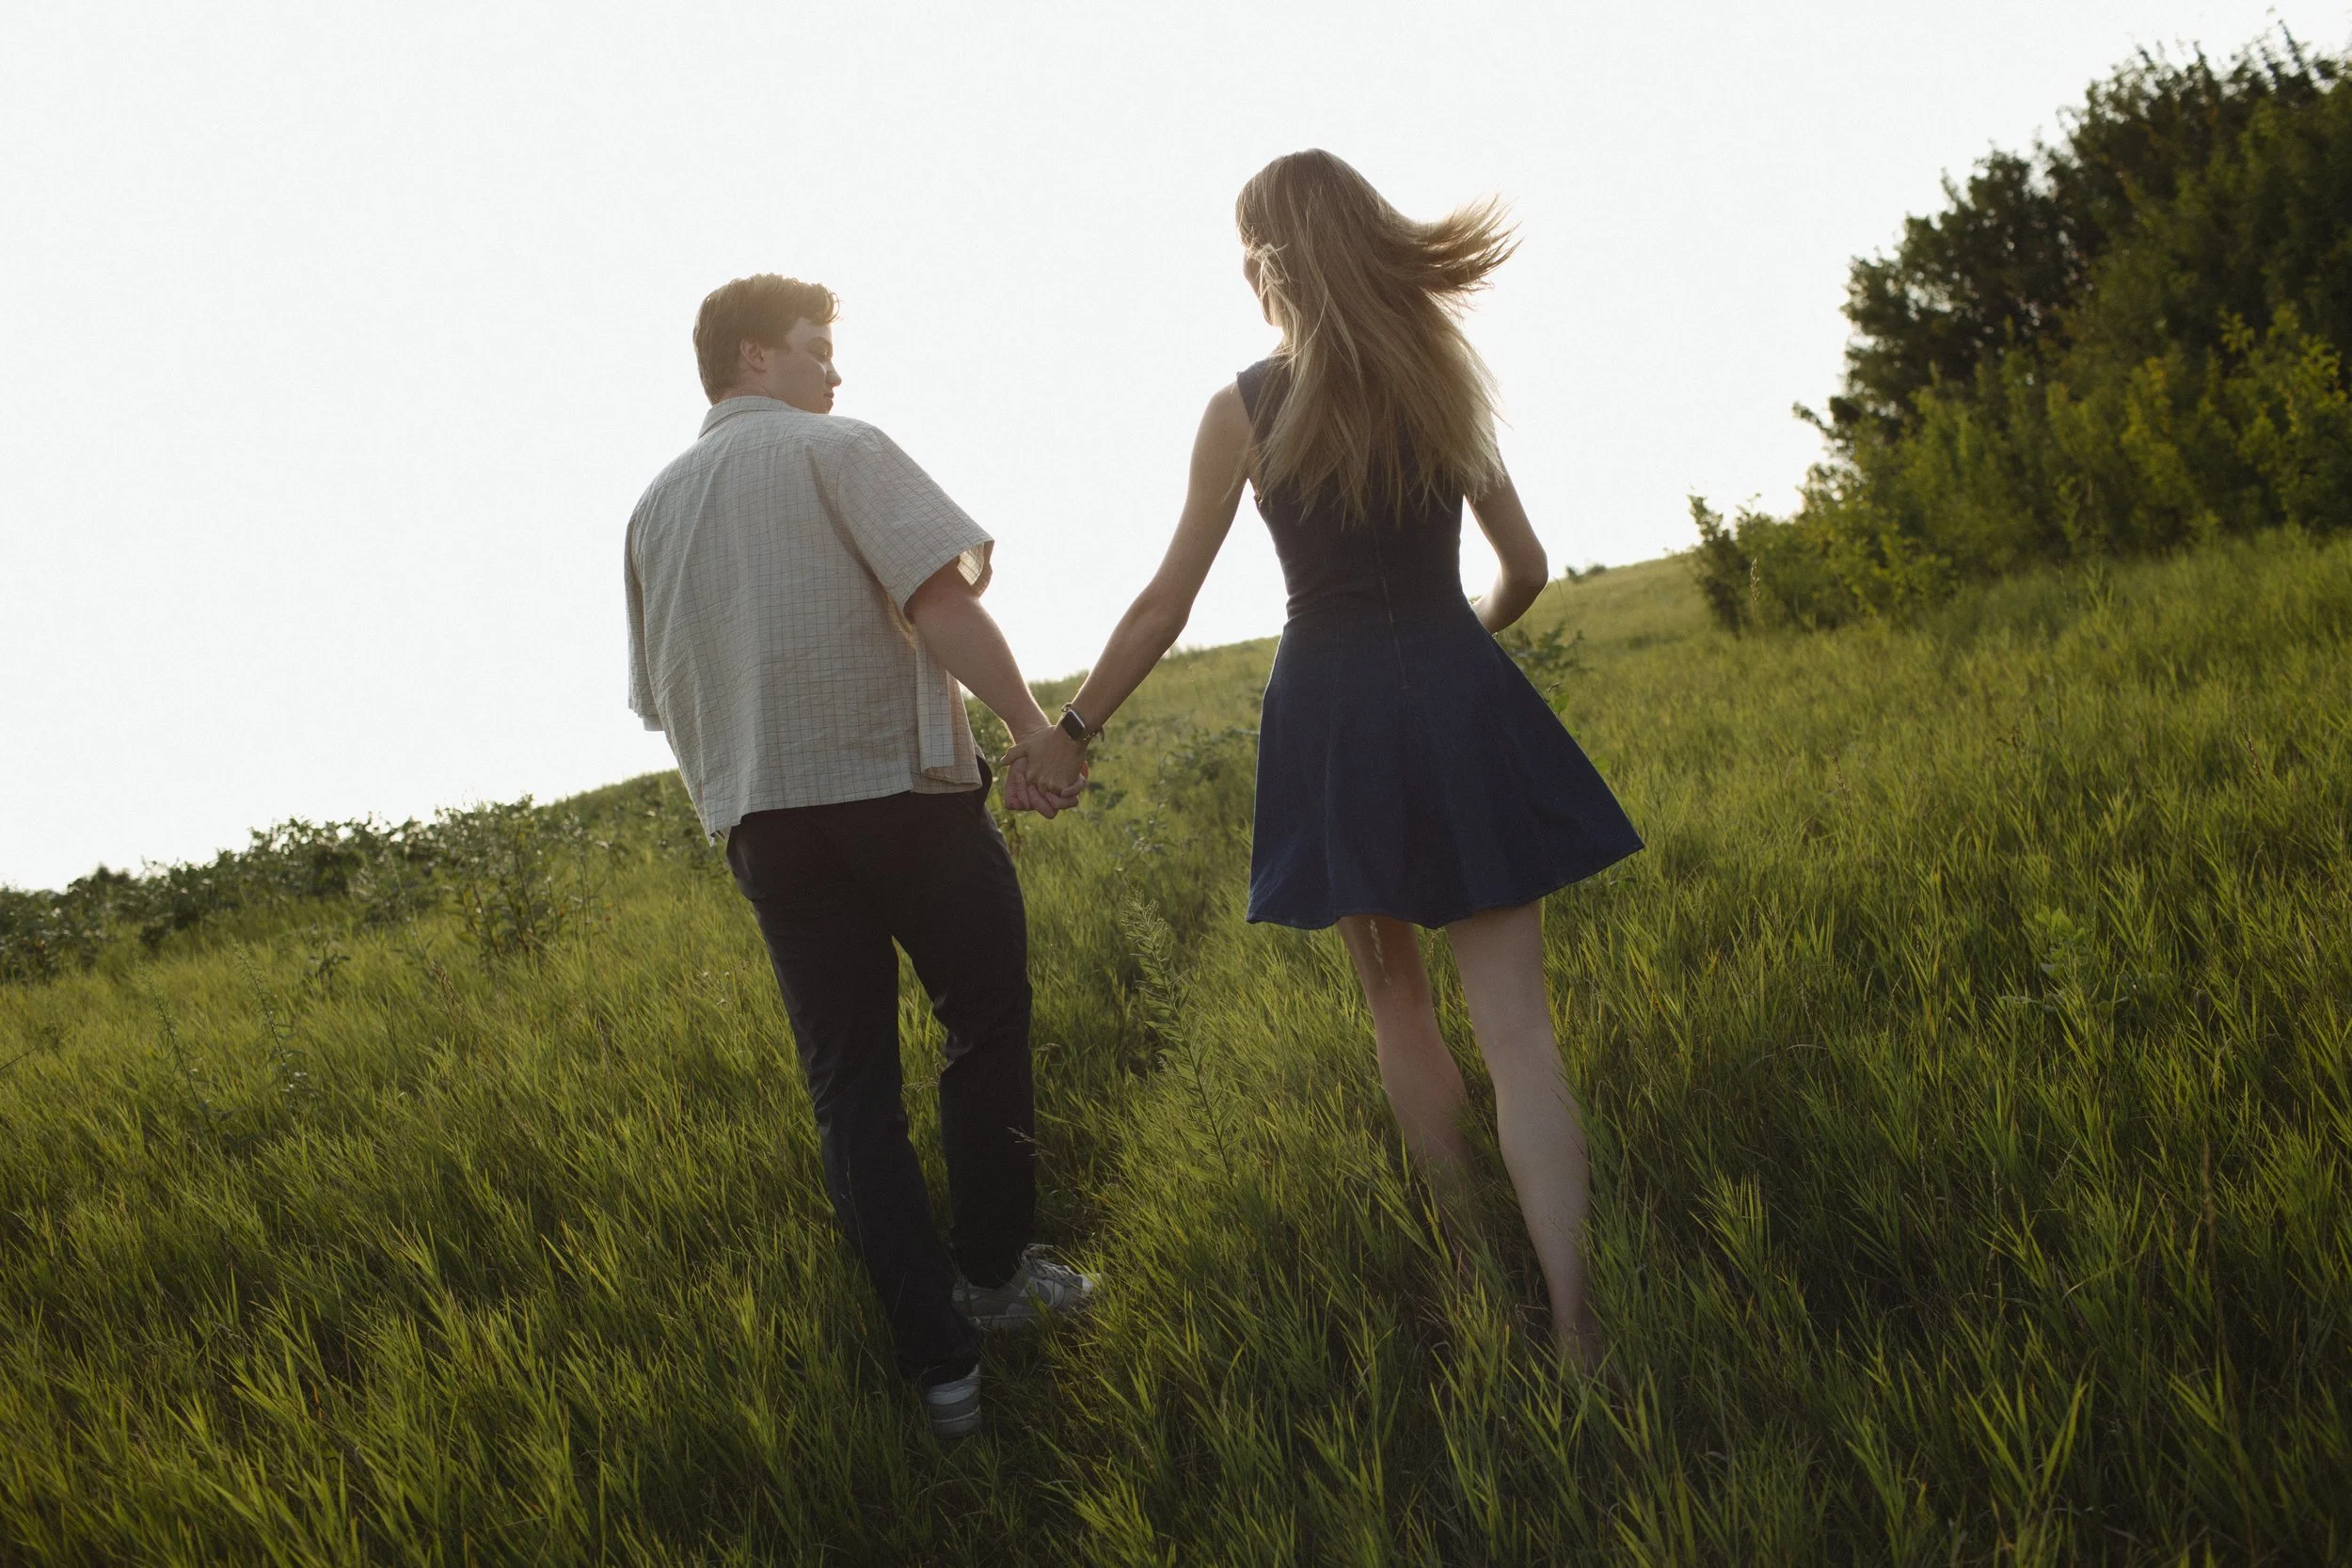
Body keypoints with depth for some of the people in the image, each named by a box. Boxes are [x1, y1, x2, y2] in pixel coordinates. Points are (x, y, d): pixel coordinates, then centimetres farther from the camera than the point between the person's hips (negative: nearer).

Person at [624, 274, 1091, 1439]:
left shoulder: (655, 507, 15)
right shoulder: (840, 450, -2)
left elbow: (661, 697, 17)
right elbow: (942, 600, -16)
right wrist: (1033, 727, -13)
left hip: (763, 821, 5)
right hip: (900, 786, -5)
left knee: (849, 1089, 7)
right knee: (987, 1024, 16)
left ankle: (939, 1363, 8)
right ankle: (991, 1272, 22)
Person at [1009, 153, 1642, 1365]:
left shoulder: (1245, 410, -5)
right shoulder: (1445, 383, 5)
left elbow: (1166, 603, -3)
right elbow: (1524, 567, 11)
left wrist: (1071, 732, 7)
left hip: (1333, 712, -2)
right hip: (1460, 705, 2)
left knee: (1396, 999, 18)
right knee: (1515, 1028, -2)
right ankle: (1576, 1329, -9)